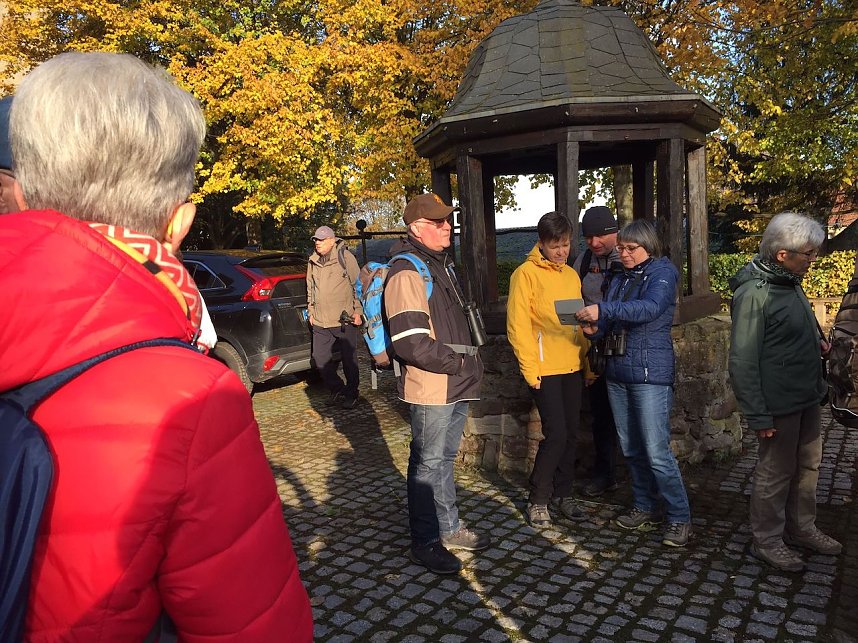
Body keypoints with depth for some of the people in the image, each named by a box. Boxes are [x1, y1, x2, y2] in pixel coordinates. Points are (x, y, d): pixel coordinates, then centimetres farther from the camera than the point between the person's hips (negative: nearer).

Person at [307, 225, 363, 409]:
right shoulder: (313, 261, 12)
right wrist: (311, 311, 18)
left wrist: (358, 311, -8)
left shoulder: (345, 257, -5)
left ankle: (351, 394, 23)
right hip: (320, 323, 6)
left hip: (344, 320, -5)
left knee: (349, 359, 6)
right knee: (320, 360, 7)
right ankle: (337, 390, 25)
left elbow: (358, 285, -5)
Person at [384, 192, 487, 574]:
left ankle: (449, 528, 34)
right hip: (430, 387, -9)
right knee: (428, 464, 2)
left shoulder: (443, 264, 15)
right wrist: (457, 361, -14)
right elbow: (412, 343, -25)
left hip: (457, 384, 9)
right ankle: (424, 543, 17)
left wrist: (472, 364, 13)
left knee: (444, 458, 20)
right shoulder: (407, 272, -17)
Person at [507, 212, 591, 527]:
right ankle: (537, 500, 9)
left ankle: (563, 493, 26)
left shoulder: (571, 275, 13)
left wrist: (586, 359, 14)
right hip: (544, 369, -6)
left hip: (572, 367, 7)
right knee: (556, 434, -8)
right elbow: (518, 325, -12)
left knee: (571, 433, 11)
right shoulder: (526, 274, -8)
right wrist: (530, 368, -15)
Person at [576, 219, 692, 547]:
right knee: (630, 448, 13)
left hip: (650, 374, -7)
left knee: (656, 452, -8)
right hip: (617, 372, 7)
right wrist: (595, 329, -7)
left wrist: (604, 310, -34)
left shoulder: (662, 272, -5)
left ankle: (679, 518, 6)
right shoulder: (619, 279, 16)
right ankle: (645, 507, 27)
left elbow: (650, 307, -24)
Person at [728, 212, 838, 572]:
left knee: (808, 465, 20)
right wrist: (758, 416, -20)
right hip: (778, 404, -9)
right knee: (775, 473, 6)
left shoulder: (789, 281, 5)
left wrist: (815, 342, 0)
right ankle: (767, 540, 23)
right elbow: (742, 362, -22)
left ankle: (801, 528, 38)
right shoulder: (754, 294, -22)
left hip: (806, 397, 9)